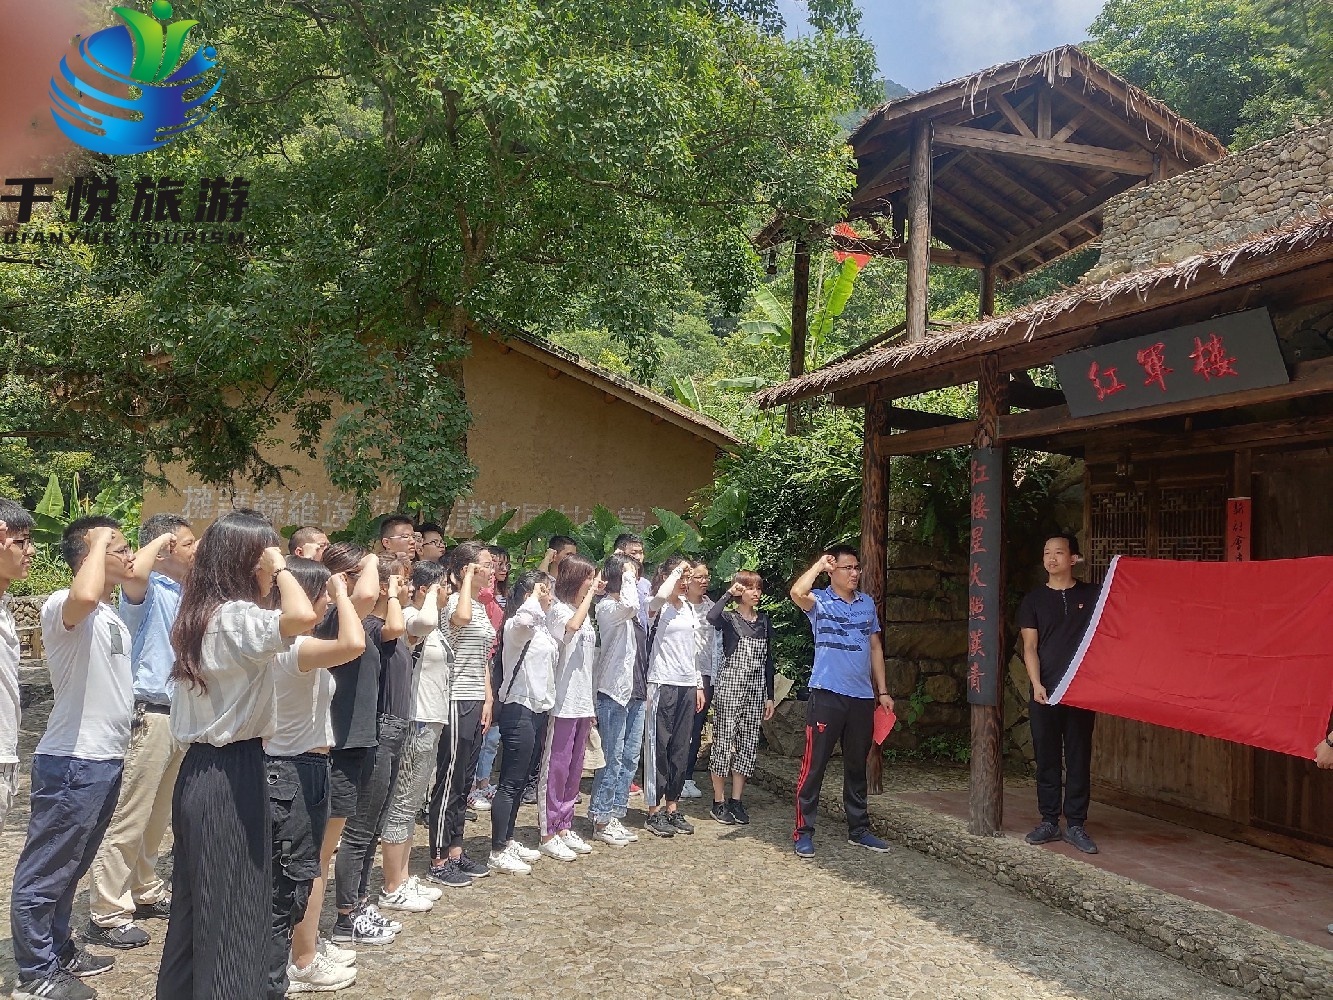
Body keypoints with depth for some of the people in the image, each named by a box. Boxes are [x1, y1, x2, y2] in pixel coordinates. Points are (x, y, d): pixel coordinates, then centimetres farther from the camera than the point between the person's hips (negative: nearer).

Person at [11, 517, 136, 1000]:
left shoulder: (111, 614, 12)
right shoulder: (62, 606, -18)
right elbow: (84, 596, -44)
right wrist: (100, 541, -28)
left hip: (104, 761, 9)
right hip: (71, 764, -9)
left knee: (70, 869, 21)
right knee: (45, 873, 5)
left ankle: (58, 952, 35)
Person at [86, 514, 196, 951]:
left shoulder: (187, 594, 12)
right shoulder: (147, 590, -11)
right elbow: (134, 572, -35)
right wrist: (160, 539, -18)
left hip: (181, 714, 8)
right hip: (148, 714, -8)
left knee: (158, 815, 19)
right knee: (128, 818, -2)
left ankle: (145, 891, 32)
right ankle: (106, 914, 7)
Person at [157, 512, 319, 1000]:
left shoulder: (201, 614, 9)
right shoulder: (235, 617, -20)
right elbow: (302, 617, -38)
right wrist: (280, 569, -23)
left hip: (200, 769, 9)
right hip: (232, 774, -9)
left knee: (197, 900, 20)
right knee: (234, 906, 2)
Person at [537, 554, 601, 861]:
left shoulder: (585, 614, 15)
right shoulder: (558, 609, -10)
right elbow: (572, 626, -35)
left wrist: (589, 706, 18)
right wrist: (590, 594, -23)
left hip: (581, 703, 9)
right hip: (562, 703, -8)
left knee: (574, 769, 14)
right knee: (555, 769, -1)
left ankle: (564, 828, 23)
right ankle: (548, 834, 7)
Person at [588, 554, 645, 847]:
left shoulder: (631, 611, 15)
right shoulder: (607, 607, -11)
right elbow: (629, 605, -35)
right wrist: (628, 578, -18)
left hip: (635, 692, 8)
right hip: (614, 691, -8)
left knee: (630, 758, 11)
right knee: (612, 759, -2)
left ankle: (615, 815, 20)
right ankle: (601, 820, 8)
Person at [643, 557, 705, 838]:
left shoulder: (689, 608, 14)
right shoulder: (658, 607, -7)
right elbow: (660, 596, -34)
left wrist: (699, 684, 17)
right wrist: (677, 570, -19)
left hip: (688, 685, 7)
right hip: (663, 684, -7)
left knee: (681, 748, 10)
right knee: (659, 746, 0)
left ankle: (673, 808, 19)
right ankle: (654, 811, 8)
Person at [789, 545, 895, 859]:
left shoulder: (867, 603, 12)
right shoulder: (819, 601, -4)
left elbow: (875, 647, 17)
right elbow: (797, 592, -28)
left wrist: (882, 691, 14)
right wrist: (818, 565, -16)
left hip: (862, 697, 5)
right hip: (827, 695, -5)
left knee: (857, 766, 15)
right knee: (814, 765, -3)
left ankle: (859, 829, 27)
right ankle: (803, 832, 6)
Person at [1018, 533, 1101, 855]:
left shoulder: (1092, 596, 7)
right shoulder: (1034, 600, 7)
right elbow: (1030, 647, 4)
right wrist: (1036, 684, -9)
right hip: (1045, 692, 1)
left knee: (1079, 758, 3)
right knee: (1046, 758, 5)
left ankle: (1075, 825, 11)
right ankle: (1049, 821, 15)